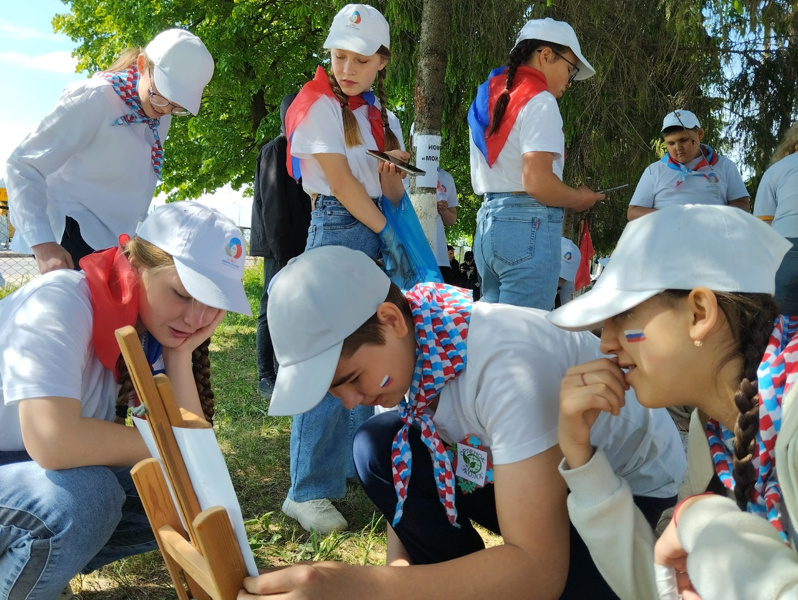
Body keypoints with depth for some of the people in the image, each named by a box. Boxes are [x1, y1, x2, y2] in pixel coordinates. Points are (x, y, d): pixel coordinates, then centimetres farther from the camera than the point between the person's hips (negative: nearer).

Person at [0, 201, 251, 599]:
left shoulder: (156, 331, -6)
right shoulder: (60, 303, -27)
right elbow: (52, 440, -41)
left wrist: (180, 355, -19)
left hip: (51, 475, 7)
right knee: (83, 498, -33)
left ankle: (44, 561, 8)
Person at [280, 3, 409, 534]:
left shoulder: (381, 115, 16)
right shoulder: (319, 105, -4)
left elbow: (391, 193, 12)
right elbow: (342, 183, -11)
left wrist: (395, 168, -8)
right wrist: (387, 231, -9)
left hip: (380, 232, 7)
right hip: (338, 230, -7)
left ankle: (358, 466, 20)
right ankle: (308, 492, -4)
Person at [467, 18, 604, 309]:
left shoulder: (490, 97, 17)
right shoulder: (539, 101, -9)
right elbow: (537, 182, -19)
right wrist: (581, 199, -2)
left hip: (488, 223, 9)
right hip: (528, 227, -9)